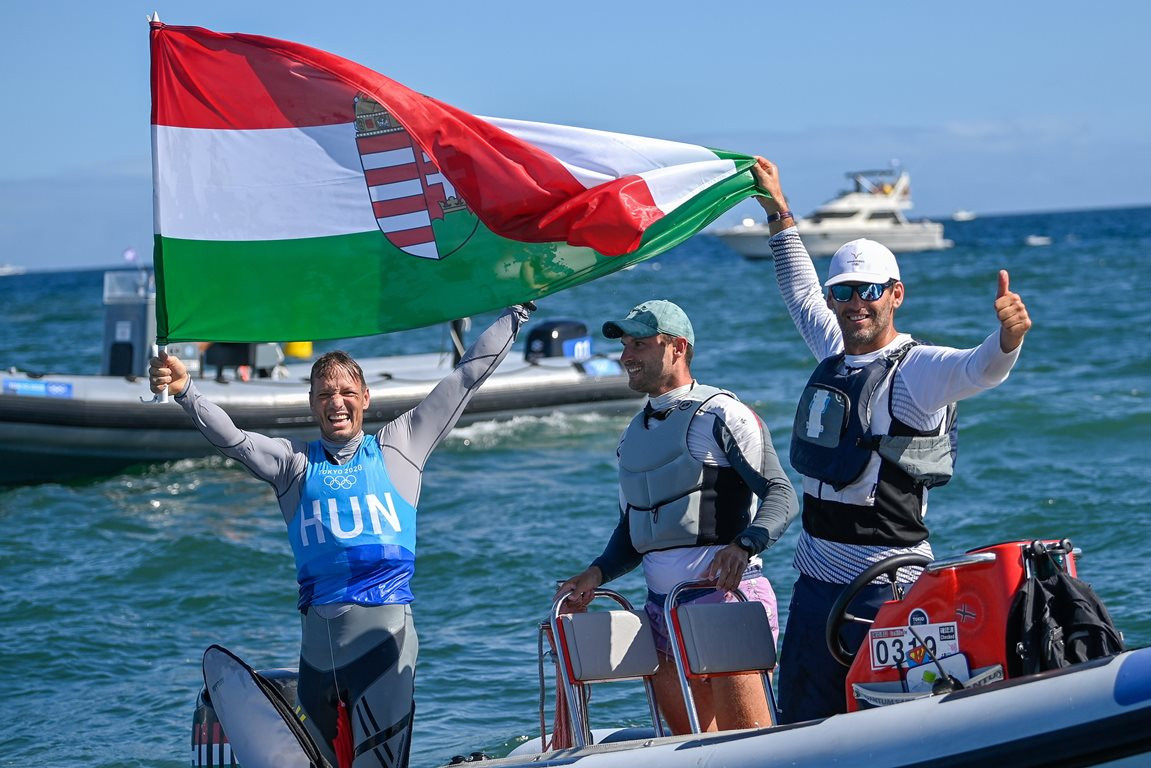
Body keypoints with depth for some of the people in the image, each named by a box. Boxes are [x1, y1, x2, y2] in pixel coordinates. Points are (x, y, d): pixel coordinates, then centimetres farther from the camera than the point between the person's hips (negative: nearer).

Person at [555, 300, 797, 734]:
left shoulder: (720, 415, -4)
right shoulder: (635, 434, 20)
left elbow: (781, 495, -12)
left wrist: (743, 545, -30)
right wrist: (597, 573, 4)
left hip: (725, 594, -7)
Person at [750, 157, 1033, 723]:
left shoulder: (918, 369, -11)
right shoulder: (835, 354, 11)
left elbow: (982, 369, -30)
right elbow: (801, 291, 29)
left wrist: (1009, 336, -52)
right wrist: (778, 212, 34)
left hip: (884, 589, -8)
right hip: (816, 579, 8)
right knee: (801, 723, 13)